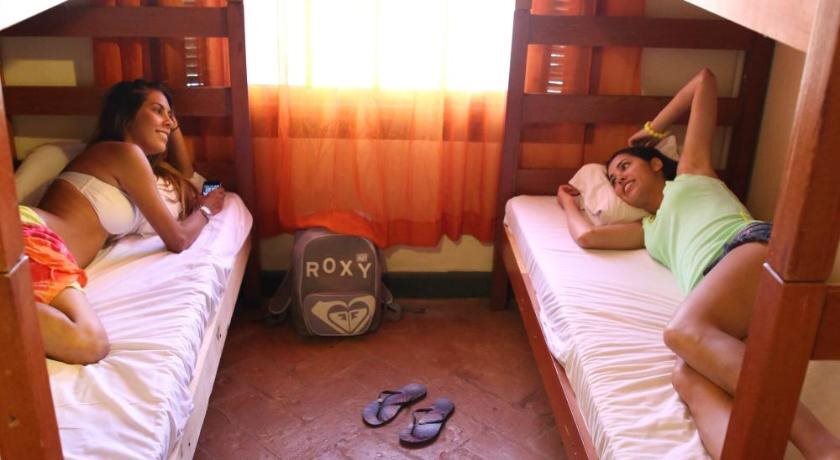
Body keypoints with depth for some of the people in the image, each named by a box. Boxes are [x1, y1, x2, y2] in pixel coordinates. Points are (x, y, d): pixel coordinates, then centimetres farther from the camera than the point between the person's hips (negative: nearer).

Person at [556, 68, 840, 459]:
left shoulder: (691, 173, 30)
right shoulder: (650, 230, 40)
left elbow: (704, 81, 31)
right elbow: (586, 235, 33)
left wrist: (653, 129, 44)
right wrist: (567, 200, 51)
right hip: (718, 306, 4)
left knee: (683, 332, -35)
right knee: (687, 376, -30)